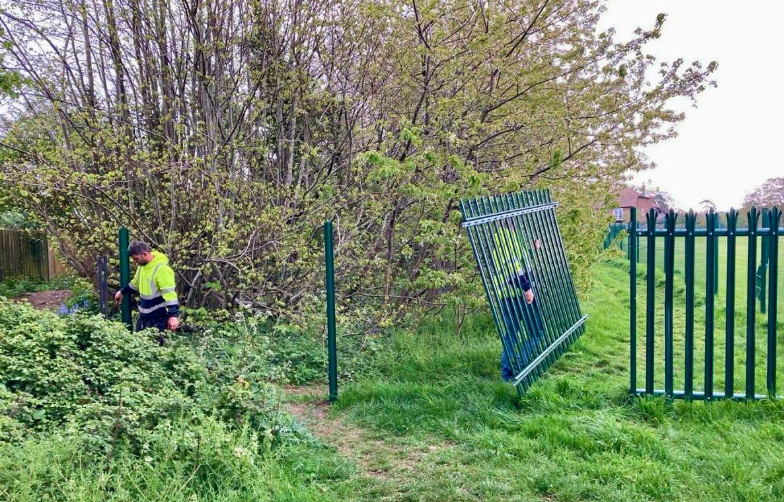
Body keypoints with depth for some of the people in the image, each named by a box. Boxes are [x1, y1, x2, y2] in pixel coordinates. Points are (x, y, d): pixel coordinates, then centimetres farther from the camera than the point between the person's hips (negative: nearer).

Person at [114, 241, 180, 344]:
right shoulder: (142, 265, 6)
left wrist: (173, 315, -33)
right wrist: (122, 292, 36)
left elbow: (170, 293, -28)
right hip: (144, 314, 9)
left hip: (158, 317, -9)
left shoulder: (162, 269, -24)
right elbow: (135, 283, 26)